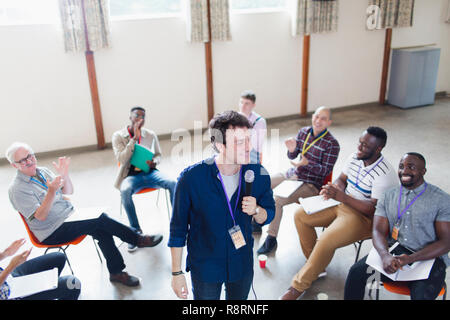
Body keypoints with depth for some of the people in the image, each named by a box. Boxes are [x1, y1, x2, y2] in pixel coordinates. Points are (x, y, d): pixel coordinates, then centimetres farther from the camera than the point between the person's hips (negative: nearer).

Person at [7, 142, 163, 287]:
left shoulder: (42, 171, 8)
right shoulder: (17, 189, -13)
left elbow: (68, 191, 11)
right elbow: (40, 216, -19)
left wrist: (64, 174, -7)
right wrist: (51, 192, -32)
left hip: (70, 215, 7)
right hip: (53, 232, -7)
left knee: (101, 230, -19)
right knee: (100, 220, -22)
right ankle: (139, 239, -9)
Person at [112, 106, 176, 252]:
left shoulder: (151, 135, 9)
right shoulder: (118, 136, 1)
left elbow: (158, 154, 18)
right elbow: (122, 160, -11)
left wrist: (154, 162, -7)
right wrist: (135, 138, -17)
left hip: (149, 172, 2)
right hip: (131, 175, -2)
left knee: (172, 183, -27)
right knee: (125, 191, -37)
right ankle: (136, 231, -20)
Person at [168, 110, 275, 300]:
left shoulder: (258, 174, -14)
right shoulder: (191, 178, -23)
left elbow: (268, 216, 2)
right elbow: (178, 227, -11)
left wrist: (256, 210, -22)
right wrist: (176, 273, -7)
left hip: (243, 264, 3)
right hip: (204, 268, -3)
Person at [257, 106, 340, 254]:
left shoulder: (332, 144, -14)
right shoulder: (303, 132, 3)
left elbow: (326, 170, -15)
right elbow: (292, 156, 8)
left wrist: (307, 163, -28)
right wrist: (292, 149, -15)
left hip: (311, 183, -7)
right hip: (294, 173, 7)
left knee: (277, 200, -24)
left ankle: (271, 239, -8)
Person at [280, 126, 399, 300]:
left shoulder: (385, 174, -22)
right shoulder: (355, 157, 1)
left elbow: (373, 209, -25)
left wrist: (341, 196, -34)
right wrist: (334, 189, -11)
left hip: (364, 217, -9)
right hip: (343, 205, 9)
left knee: (325, 241, -30)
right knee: (300, 215, -3)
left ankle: (298, 286, -11)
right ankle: (317, 266, 8)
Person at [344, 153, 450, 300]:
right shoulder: (388, 197, 8)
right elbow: (378, 231, 1)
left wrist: (411, 258, -20)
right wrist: (385, 255, -22)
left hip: (428, 257, -3)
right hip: (393, 250, 3)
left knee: (421, 295, -32)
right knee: (356, 271, -19)